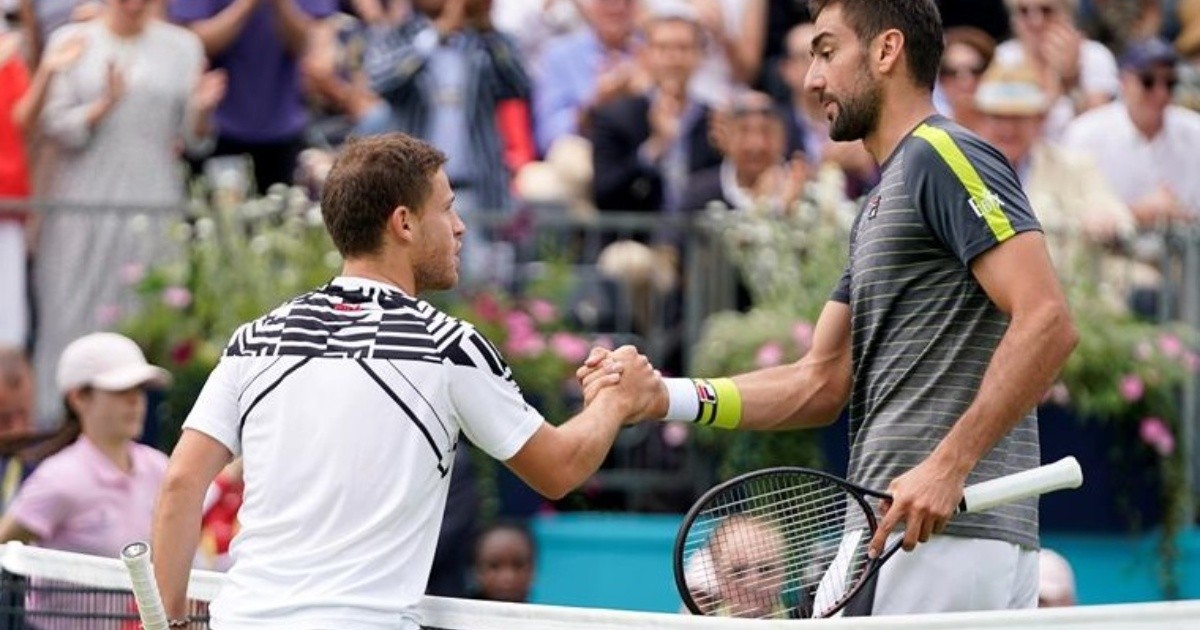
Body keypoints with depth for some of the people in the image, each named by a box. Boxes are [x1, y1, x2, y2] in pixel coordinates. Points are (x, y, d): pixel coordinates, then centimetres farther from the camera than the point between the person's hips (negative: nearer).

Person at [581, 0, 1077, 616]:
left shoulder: (944, 158, -7)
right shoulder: (877, 205, 24)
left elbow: (1047, 321, -18)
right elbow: (822, 382, 22)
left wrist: (948, 465, -24)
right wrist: (665, 397, 11)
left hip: (943, 534, -10)